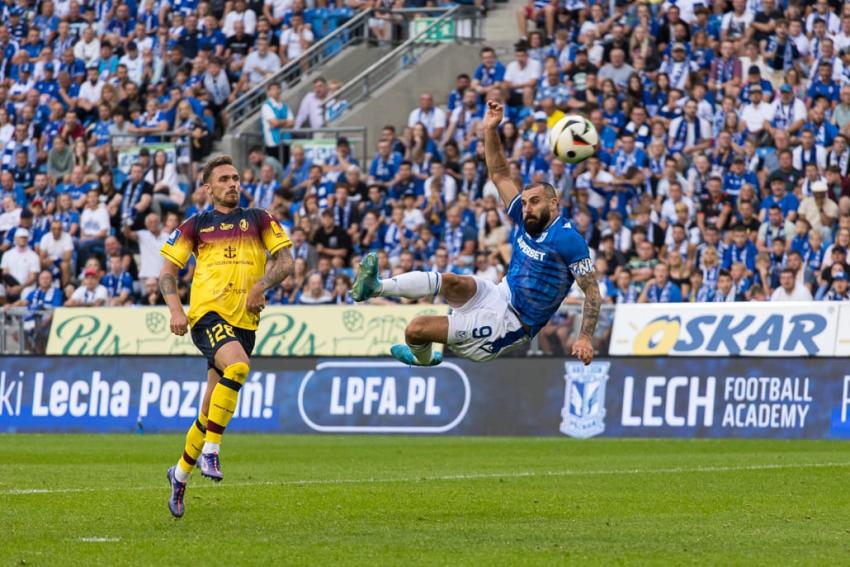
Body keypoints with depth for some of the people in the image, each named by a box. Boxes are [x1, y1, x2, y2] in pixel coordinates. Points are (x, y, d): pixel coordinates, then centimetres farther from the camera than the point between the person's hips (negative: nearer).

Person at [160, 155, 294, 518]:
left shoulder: (258, 220, 14)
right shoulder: (195, 226, 11)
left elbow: (285, 260, 7)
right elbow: (167, 272, 10)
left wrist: (260, 286, -12)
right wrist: (176, 310, -7)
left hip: (244, 321, 3)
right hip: (207, 313, -3)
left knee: (210, 412, 5)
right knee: (237, 365, -34)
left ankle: (181, 473, 24)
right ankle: (210, 451, -26)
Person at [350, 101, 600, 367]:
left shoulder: (568, 239, -17)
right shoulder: (527, 222, 5)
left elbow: (592, 292, -16)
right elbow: (500, 175, 11)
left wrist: (585, 338, -26)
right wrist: (491, 130, 0)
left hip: (509, 324, -7)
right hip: (498, 295, 7)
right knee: (453, 282, -27)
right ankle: (376, 287, -32)